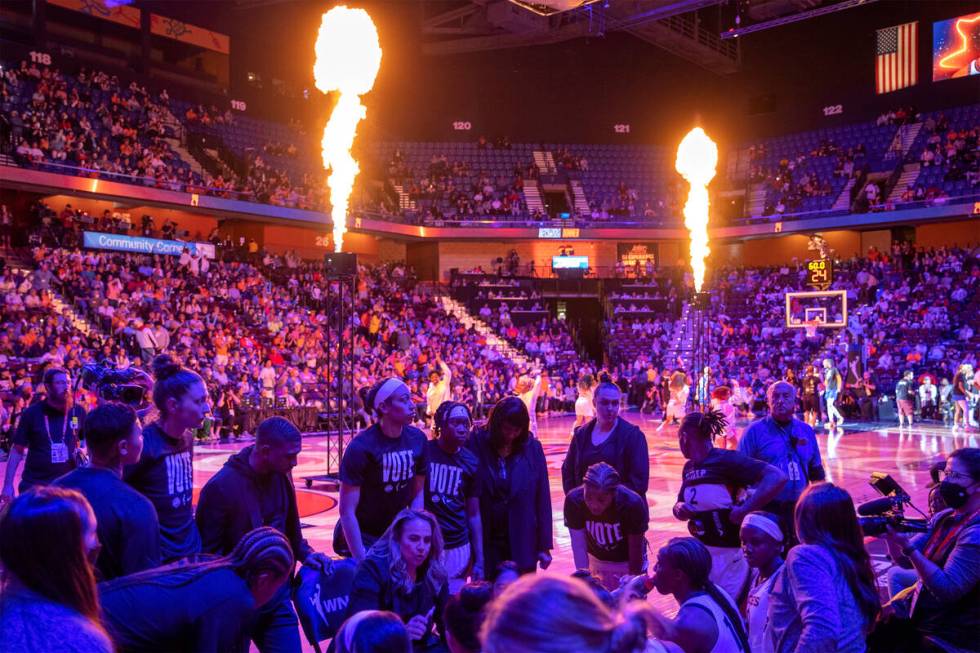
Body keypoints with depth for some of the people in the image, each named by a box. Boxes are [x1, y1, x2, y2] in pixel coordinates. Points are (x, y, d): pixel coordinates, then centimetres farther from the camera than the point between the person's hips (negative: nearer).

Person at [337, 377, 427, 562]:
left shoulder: (417, 439, -5)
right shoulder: (361, 447, -21)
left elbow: (418, 493, 4)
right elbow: (347, 511, -19)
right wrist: (360, 558, -21)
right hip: (361, 537, -5)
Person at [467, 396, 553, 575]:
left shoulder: (532, 448, -2)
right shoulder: (476, 444, -7)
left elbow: (542, 498, 0)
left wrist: (544, 545, 0)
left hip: (522, 543, 1)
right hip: (485, 542, -1)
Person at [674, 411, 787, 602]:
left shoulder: (726, 459, -16)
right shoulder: (689, 467, 8)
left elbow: (777, 478, -24)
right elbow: (681, 505, 20)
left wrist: (744, 510, -25)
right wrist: (680, 509, -4)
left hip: (730, 555, -8)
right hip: (700, 553, 8)